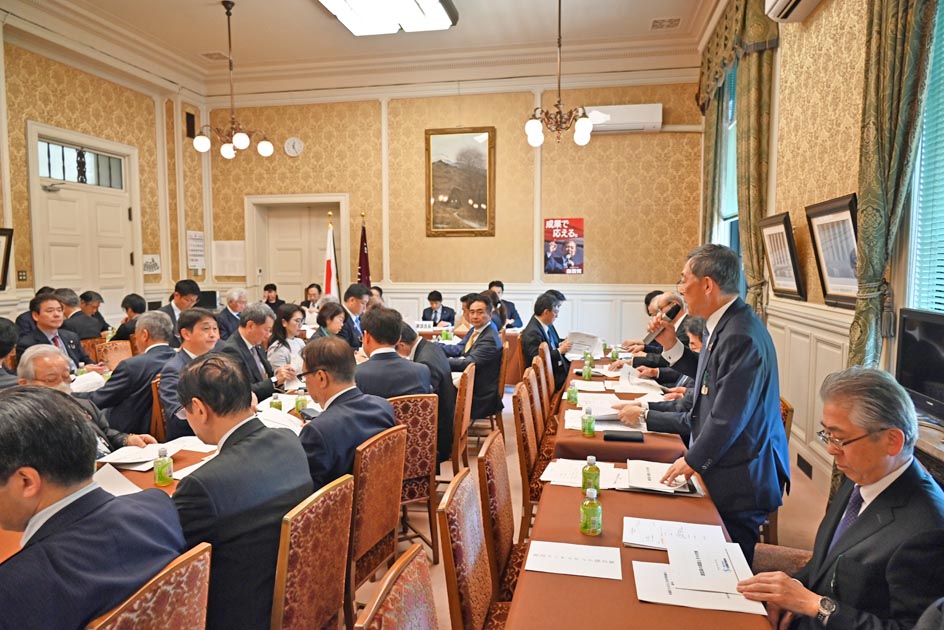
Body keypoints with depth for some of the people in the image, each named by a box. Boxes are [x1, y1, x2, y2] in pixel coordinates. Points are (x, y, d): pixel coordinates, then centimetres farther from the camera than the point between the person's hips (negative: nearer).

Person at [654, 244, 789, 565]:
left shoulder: (741, 336, -26)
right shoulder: (727, 324, 6)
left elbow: (729, 415, -25)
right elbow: (710, 377, 17)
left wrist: (693, 460, -13)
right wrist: (671, 345, 7)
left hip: (741, 477, -9)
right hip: (726, 465, 9)